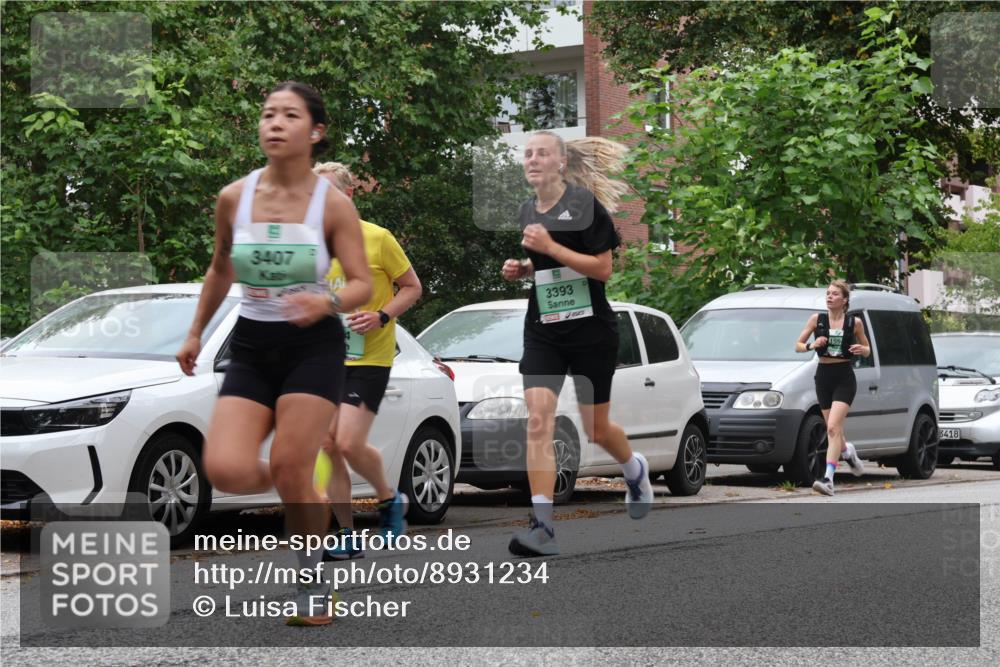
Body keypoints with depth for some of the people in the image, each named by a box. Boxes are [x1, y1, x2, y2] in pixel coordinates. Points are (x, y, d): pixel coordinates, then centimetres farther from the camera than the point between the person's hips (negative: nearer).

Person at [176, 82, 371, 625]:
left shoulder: (333, 204, -9)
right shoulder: (233, 198, 0)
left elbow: (362, 284, -6)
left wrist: (327, 301, -27)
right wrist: (196, 332, 22)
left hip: (313, 345, -3)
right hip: (251, 345, 3)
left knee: (290, 471, -12)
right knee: (226, 472, -15)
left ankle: (313, 582, 12)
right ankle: (288, 485, 22)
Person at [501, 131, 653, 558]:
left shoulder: (584, 203, -11)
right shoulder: (528, 211, 9)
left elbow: (602, 268, -16)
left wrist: (550, 247, -22)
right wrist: (521, 269, 4)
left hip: (590, 329, -4)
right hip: (542, 331, 5)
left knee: (596, 429, 8)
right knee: (538, 420, -15)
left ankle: (636, 470, 43)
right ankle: (542, 527, -19)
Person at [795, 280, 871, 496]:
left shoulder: (854, 322, 0)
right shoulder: (817, 319, 3)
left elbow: (867, 349, 11)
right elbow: (798, 345, 7)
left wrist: (861, 350, -12)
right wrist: (811, 346, -14)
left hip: (844, 377, -3)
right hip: (824, 375, 3)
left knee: (833, 428, -17)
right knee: (833, 430, 10)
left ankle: (828, 479, -23)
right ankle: (848, 452, 46)